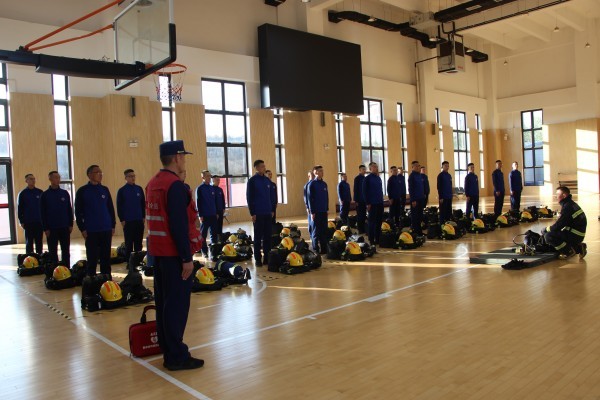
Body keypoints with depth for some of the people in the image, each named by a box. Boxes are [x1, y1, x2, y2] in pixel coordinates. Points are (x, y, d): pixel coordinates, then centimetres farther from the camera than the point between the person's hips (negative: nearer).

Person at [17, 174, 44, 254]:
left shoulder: (40, 192, 6)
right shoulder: (22, 194, 2)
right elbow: (19, 209, 4)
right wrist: (21, 221, -2)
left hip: (39, 222, 1)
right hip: (28, 223, -1)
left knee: (39, 242, 6)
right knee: (29, 242, 4)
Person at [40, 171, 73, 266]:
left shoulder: (65, 193, 4)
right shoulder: (45, 195, -1)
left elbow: (69, 209, 8)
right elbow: (43, 213, -1)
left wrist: (71, 224, 3)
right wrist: (45, 228, -5)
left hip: (65, 227, 2)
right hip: (51, 229, -2)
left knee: (66, 251, 6)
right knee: (53, 251, 5)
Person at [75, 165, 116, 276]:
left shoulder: (105, 190, 9)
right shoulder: (82, 191, -1)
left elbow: (111, 208, 13)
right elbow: (78, 212, -1)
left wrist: (113, 225, 9)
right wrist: (82, 228, -7)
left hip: (106, 230, 3)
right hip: (91, 232, -3)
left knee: (106, 258, 8)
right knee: (92, 259, 0)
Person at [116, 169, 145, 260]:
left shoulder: (139, 189, 6)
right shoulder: (122, 190, -2)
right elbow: (119, 207, -2)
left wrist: (143, 216, 5)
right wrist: (122, 220, -7)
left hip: (139, 220, 3)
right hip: (127, 221, -3)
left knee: (138, 242, 7)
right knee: (129, 243, 3)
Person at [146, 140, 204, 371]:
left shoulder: (152, 184, 12)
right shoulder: (175, 186, -17)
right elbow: (179, 225, -21)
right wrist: (187, 258, -19)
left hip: (158, 251, 9)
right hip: (174, 254, -9)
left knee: (163, 300, 15)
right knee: (177, 304, -3)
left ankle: (167, 349, 26)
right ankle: (176, 357, 4)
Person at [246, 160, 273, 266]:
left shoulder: (267, 180, 10)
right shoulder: (252, 181, -5)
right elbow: (249, 198, -6)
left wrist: (272, 210, 11)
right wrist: (252, 213, -10)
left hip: (268, 213, 5)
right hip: (258, 213, -5)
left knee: (267, 236, 6)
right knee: (258, 237, 1)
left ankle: (267, 257, 14)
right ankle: (257, 259, 8)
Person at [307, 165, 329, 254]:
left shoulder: (324, 184, 11)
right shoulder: (312, 184, -6)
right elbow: (310, 198, -8)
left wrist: (327, 209, 11)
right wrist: (312, 212, -12)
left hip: (324, 211, 5)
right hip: (316, 211, -5)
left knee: (324, 230, 8)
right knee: (316, 231, 1)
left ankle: (324, 249, 15)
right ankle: (315, 250, 8)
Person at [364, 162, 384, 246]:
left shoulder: (378, 178, 15)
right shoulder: (367, 178, -7)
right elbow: (365, 191, -10)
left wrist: (381, 200, 15)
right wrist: (368, 203, -14)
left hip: (380, 203, 7)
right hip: (372, 204, -7)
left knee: (379, 221, 9)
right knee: (372, 222, -3)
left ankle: (378, 239, 16)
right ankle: (371, 240, 2)